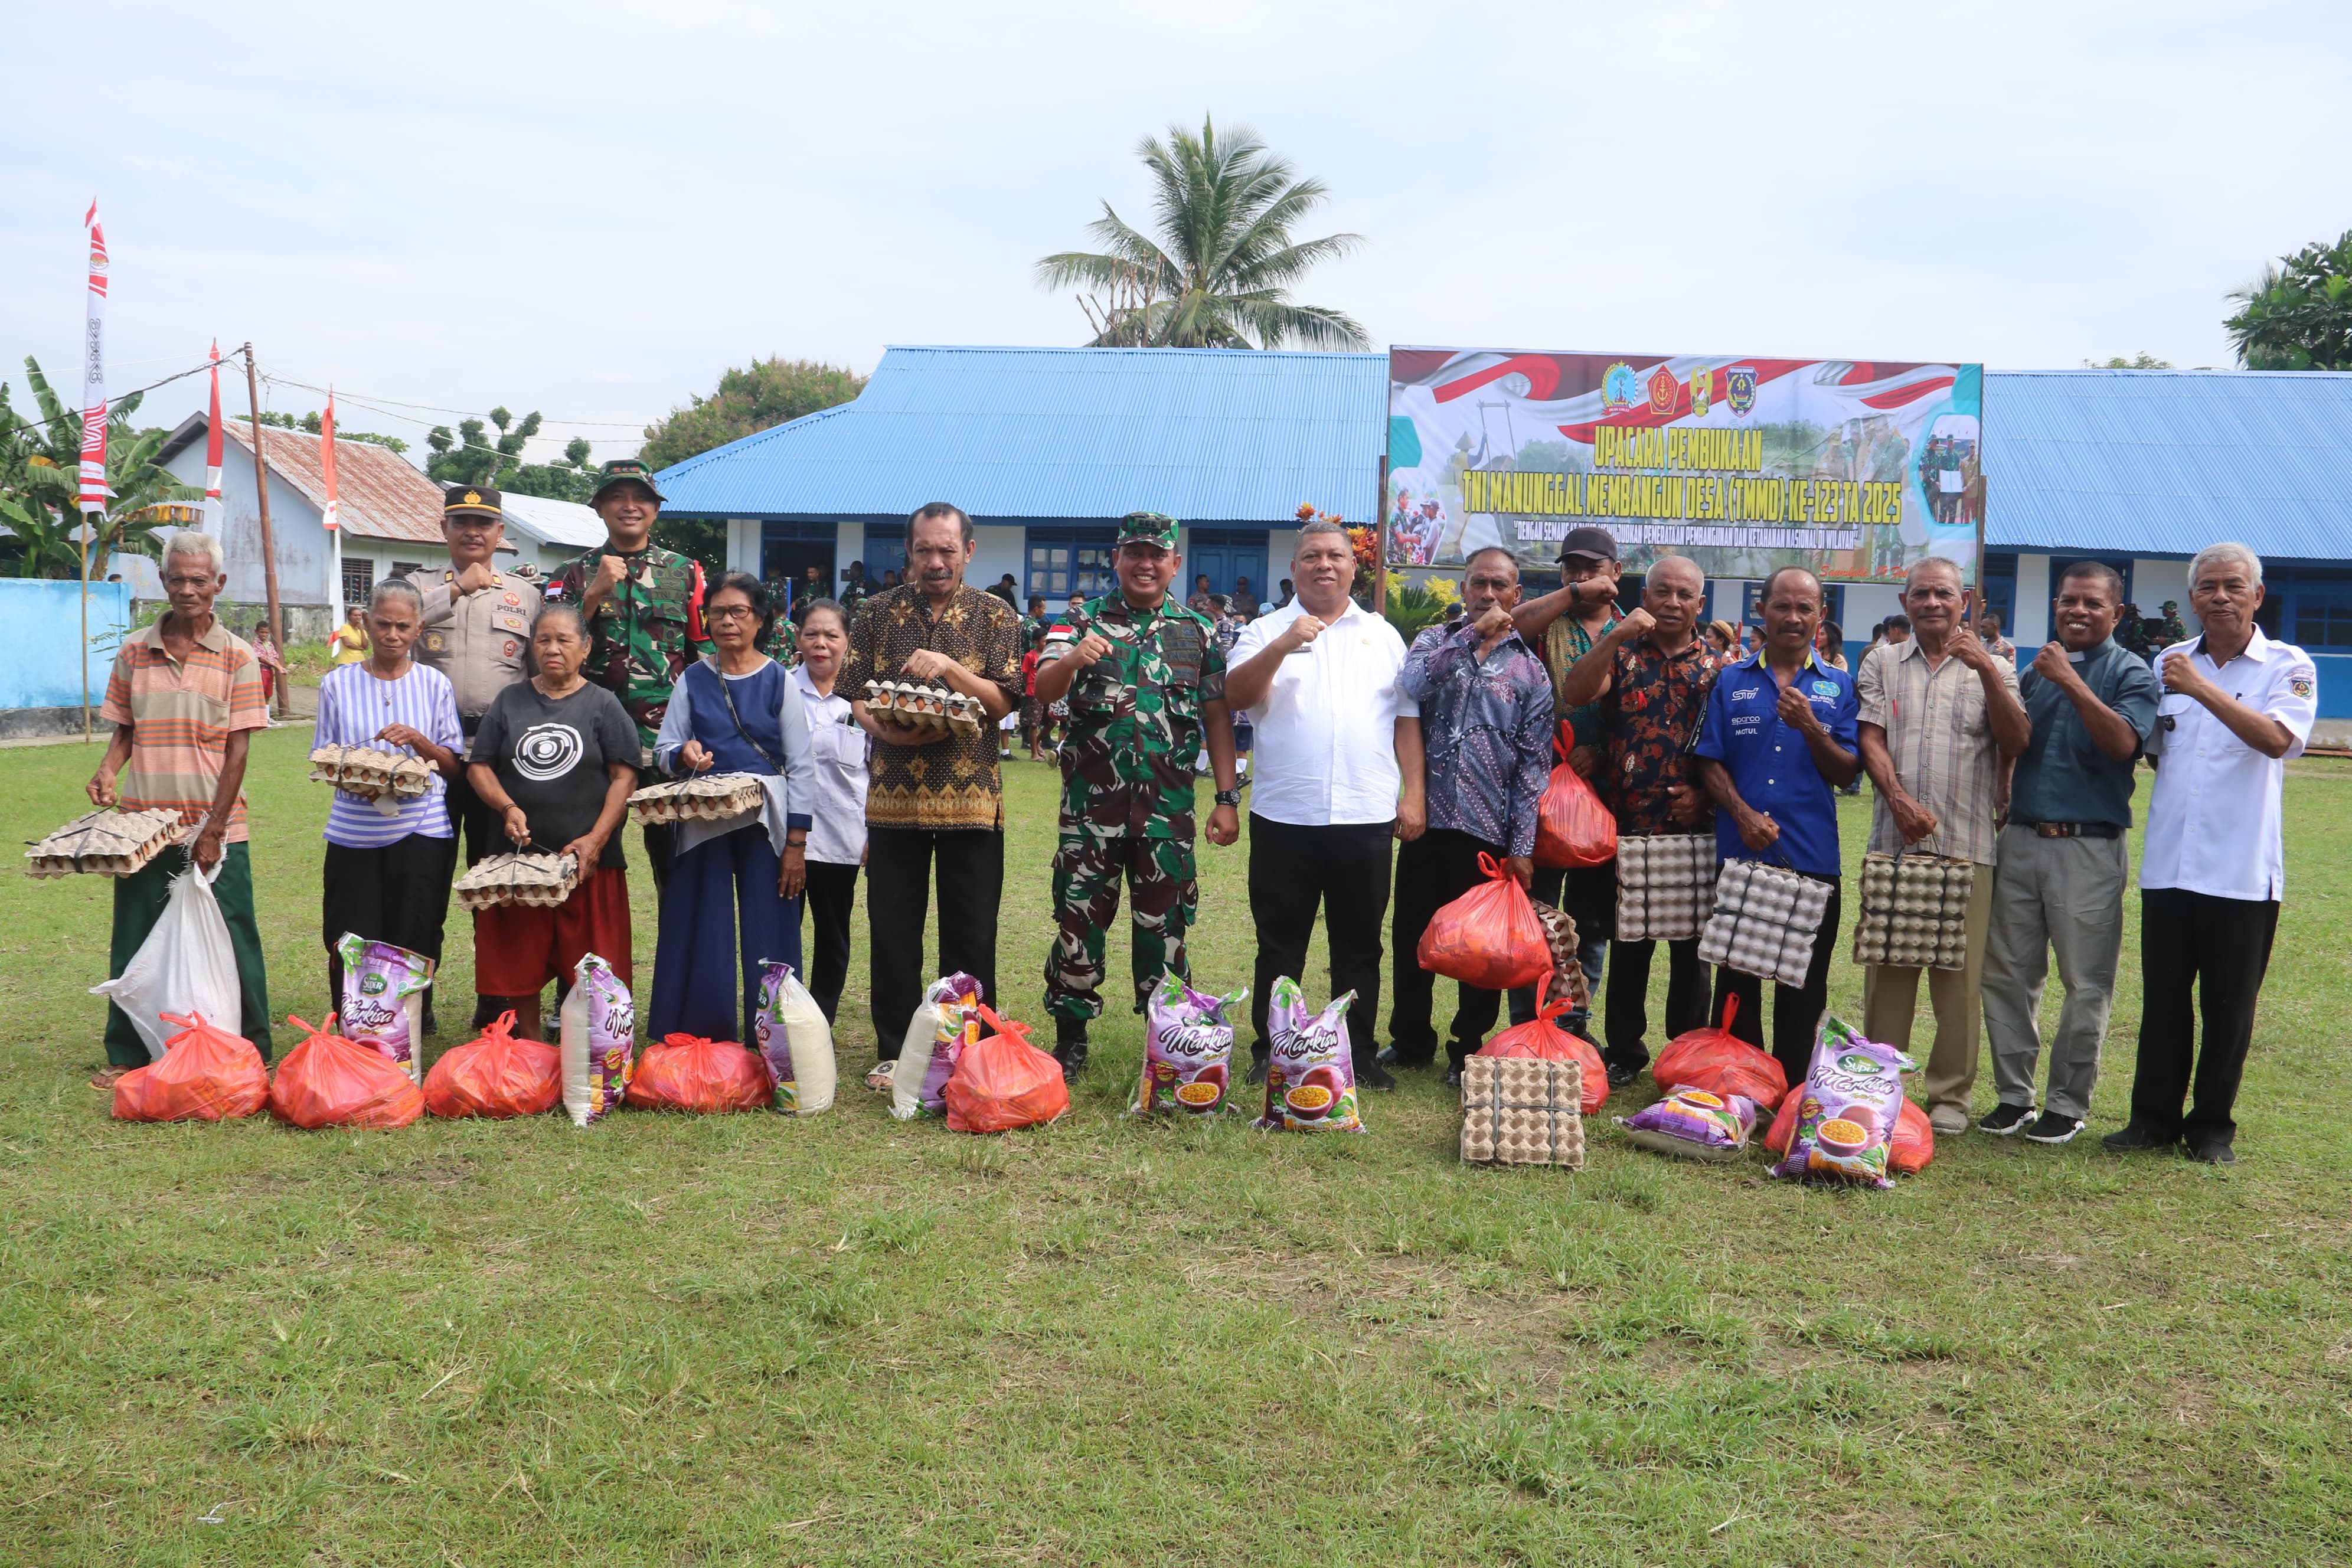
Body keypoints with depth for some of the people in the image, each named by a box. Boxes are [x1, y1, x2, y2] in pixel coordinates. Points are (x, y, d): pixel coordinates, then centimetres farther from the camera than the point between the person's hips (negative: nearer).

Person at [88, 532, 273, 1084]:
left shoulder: (236, 656, -2)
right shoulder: (134, 652, 6)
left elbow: (237, 750, -5)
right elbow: (125, 730, 14)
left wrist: (213, 831, -10)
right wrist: (108, 769, -8)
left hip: (215, 829, -2)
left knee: (233, 944, 2)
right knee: (133, 945, 8)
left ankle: (250, 1055, 15)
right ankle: (127, 1055, 22)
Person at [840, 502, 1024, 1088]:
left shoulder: (996, 617, 3)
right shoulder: (878, 614, 7)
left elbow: (1003, 700, -4)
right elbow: (855, 695, 5)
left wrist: (949, 666, -18)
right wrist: (886, 731, -15)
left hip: (972, 799, -1)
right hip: (895, 797, 1)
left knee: (971, 935, 4)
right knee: (892, 931, 6)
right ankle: (894, 1052, 18)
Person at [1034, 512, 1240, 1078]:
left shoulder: (1198, 631, 8)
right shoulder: (1087, 621, 3)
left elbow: (1217, 717, 8)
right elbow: (1043, 689, -12)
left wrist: (1227, 798, 1)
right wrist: (1072, 660, -34)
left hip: (1167, 807, 1)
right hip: (1091, 801, -1)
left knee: (1163, 924, 7)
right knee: (1079, 918, 3)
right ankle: (1070, 1039, 16)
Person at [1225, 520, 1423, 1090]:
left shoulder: (1384, 635, 13)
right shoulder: (1266, 631, 7)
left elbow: (1406, 720, 10)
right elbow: (1236, 697, -8)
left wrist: (1414, 796, 2)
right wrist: (1282, 647, -19)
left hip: (1367, 815, 2)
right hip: (1284, 814, -1)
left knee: (1360, 942, 8)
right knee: (1280, 942, 6)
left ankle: (1358, 1053, 18)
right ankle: (1269, 1051, 15)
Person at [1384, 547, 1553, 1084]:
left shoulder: (1529, 668, 5)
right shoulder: (1435, 642, 9)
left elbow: (1534, 761, 1)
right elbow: (1412, 684, -16)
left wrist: (1523, 845, -6)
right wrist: (1472, 633, -18)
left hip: (1490, 830, -1)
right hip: (1428, 819, 1)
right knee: (1411, 937, 10)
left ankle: (1470, 1049, 21)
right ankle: (1410, 1041, 26)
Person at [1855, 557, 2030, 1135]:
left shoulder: (1992, 668, 10)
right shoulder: (1882, 664, 13)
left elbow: (2017, 742, -3)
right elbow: (1871, 740, 3)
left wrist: (1986, 669, -14)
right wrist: (1900, 800, -13)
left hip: (1967, 845, -1)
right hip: (1893, 841, 1)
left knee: (1960, 973, -1)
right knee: (1886, 968, 5)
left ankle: (1950, 1094, 9)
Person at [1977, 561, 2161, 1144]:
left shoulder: (2131, 674, -1)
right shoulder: (2036, 669, 14)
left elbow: (2123, 742, -18)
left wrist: (2071, 682, -20)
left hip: (2089, 846, -5)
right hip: (2022, 838, 5)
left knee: (2086, 984, 1)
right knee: (2008, 974, 7)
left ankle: (2068, 1102, 11)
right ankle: (2014, 1093, 17)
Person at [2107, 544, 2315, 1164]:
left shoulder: (2288, 667, -2)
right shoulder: (2169, 663, 11)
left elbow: (2277, 740, -21)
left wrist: (2203, 688, -26)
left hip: (2242, 872, -3)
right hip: (2168, 864, 3)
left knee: (2229, 1007, 5)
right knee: (2163, 1000, 9)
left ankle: (2212, 1126, 17)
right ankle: (2154, 1118, 19)